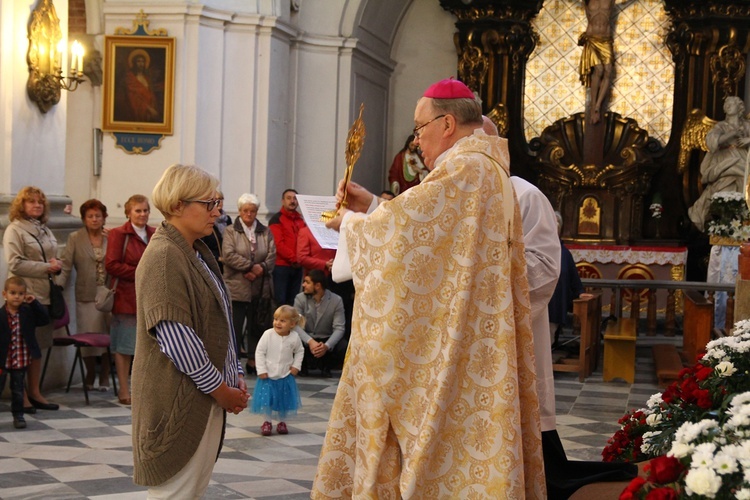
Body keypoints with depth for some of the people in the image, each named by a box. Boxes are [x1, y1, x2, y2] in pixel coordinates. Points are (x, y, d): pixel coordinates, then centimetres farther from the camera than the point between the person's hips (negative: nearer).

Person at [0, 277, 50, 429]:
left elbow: (44, 319, -5)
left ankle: (18, 415, 24)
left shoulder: (28, 312, 0)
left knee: (18, 391, 12)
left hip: (21, 361, 2)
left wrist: (34, 303, -11)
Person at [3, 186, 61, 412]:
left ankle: (35, 393, 18)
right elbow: (15, 264, -13)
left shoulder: (45, 230, 18)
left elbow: (53, 259, 26)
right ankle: (21, 396, 2)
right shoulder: (14, 230, -4)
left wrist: (57, 265, 2)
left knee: (38, 346, 11)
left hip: (44, 295, 7)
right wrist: (46, 268, -15)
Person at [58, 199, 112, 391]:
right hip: (86, 296, 0)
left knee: (108, 336, 0)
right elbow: (66, 266, -1)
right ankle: (90, 374, 22)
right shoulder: (75, 239, 5)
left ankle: (105, 377, 14)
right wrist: (58, 287, -12)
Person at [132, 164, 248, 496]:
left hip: (208, 397, 9)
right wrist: (219, 388, -15)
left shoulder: (198, 254, 16)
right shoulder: (164, 256, -15)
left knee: (197, 487, 13)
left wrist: (235, 375, 8)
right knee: (177, 491, -4)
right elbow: (175, 336, -21)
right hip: (179, 399, -9)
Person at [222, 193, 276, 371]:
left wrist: (261, 268, -17)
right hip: (236, 288, -3)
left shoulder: (265, 232, 12)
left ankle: (253, 361, 18)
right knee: (235, 327, -3)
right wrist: (251, 266, -17)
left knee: (257, 327, 9)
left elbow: (272, 255, 2)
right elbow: (229, 255, -11)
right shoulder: (230, 231, 3)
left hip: (260, 288, 3)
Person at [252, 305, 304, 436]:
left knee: (284, 400, 10)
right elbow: (259, 352, -11)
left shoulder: (294, 337, -10)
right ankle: (267, 422, 18)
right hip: (268, 376, -2)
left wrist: (296, 366, -1)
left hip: (285, 376, 2)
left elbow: (299, 352, 9)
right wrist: (261, 370, -13)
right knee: (266, 399, 0)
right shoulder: (268, 334, -17)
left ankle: (282, 422, 28)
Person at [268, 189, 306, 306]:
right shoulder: (276, 219, -1)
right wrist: (294, 258, -13)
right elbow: (278, 244, -10)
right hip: (281, 266, -6)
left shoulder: (301, 220, 17)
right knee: (280, 301, -8)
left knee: (293, 302, 6)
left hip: (297, 267, 6)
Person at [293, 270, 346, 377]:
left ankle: (325, 366, 4)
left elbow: (339, 328, -16)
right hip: (306, 340, 0)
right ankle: (303, 364, 4)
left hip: (326, 341, 0)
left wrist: (327, 346, -34)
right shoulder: (300, 298, -8)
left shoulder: (336, 300, -10)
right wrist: (310, 341, -35)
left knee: (343, 347, -31)